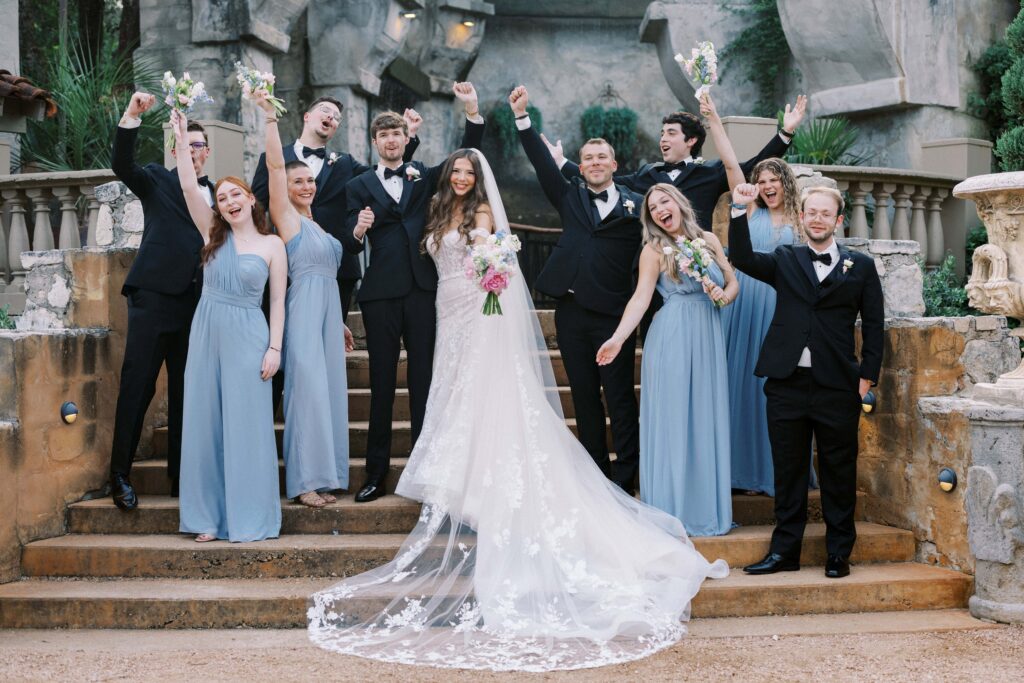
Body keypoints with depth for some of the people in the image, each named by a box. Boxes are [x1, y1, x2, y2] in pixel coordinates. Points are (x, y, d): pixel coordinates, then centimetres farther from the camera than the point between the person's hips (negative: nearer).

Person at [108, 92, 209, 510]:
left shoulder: (216, 194, 18)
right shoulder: (157, 181, 9)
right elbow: (122, 165, -9)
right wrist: (131, 116, -22)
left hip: (197, 303, 4)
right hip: (154, 296, -4)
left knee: (185, 390, 8)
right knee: (137, 384, -4)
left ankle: (180, 475, 14)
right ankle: (120, 475, 3)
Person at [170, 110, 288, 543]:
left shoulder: (272, 244, 3)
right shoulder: (214, 234, 10)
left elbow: (277, 301, 1)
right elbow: (190, 188, -1)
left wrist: (274, 348, -6)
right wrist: (182, 140, -5)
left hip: (248, 339, -3)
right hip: (207, 333, 3)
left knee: (247, 424, -2)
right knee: (206, 422, 4)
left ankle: (250, 519, 5)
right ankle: (209, 517, 12)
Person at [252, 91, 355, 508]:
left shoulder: (317, 225, 20)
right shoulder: (285, 216, 0)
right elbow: (275, 165, -11)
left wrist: (339, 323, 22)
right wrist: (270, 117, -15)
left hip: (329, 310, 8)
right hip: (303, 310, -7)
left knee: (329, 389, 6)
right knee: (308, 388, -9)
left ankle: (324, 475, 12)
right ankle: (304, 480, -5)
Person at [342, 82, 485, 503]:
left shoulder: (423, 177, 14)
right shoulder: (359, 186, 9)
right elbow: (350, 245, 0)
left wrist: (472, 112, -10)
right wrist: (358, 231, -23)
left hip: (422, 289, 1)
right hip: (381, 293, -1)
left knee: (424, 381, 4)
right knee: (381, 383, 3)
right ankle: (376, 472, 7)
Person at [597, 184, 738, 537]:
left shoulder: (709, 240, 11)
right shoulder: (654, 250, -2)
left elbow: (733, 283, 15)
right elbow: (641, 297, -12)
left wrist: (723, 296, -8)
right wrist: (617, 337, -25)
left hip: (708, 339, 4)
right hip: (672, 340, -4)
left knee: (707, 421, 8)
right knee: (672, 423, -1)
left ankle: (707, 507, 17)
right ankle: (673, 511, 8)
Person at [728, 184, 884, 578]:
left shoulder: (861, 266, 8)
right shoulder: (785, 261, 11)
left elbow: (873, 324, 6)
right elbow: (742, 259, -6)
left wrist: (867, 376, -1)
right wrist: (739, 212, -16)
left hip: (838, 387, -1)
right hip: (787, 383, 1)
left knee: (839, 472, 6)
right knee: (788, 470, 8)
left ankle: (839, 553, 18)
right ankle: (784, 551, 16)